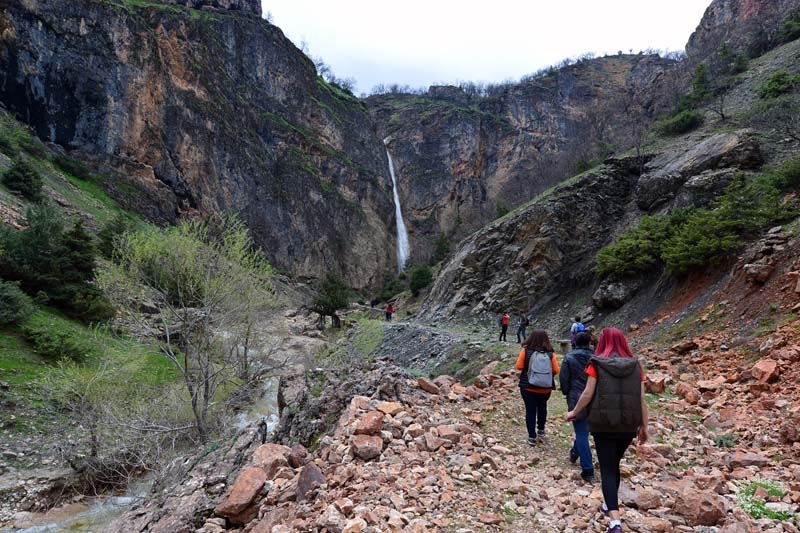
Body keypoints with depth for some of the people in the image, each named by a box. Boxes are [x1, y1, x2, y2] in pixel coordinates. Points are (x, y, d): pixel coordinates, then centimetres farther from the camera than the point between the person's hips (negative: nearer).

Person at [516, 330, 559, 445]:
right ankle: (541, 431, 34)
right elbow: (556, 371, -10)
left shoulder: (525, 351, -12)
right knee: (542, 407, 25)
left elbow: (519, 367, -11)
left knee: (530, 410, 7)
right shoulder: (550, 354, -11)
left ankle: (532, 437, 10)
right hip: (545, 388, 1)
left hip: (528, 387, -1)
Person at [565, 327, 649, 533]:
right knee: (615, 464, 23)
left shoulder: (597, 364, -6)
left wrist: (573, 413, 7)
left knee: (607, 468, 2)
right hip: (628, 425, 4)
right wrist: (644, 427, 12)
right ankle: (610, 504, 38)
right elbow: (641, 399, 3)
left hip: (602, 424, -4)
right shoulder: (635, 365, 3)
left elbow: (588, 394, -8)